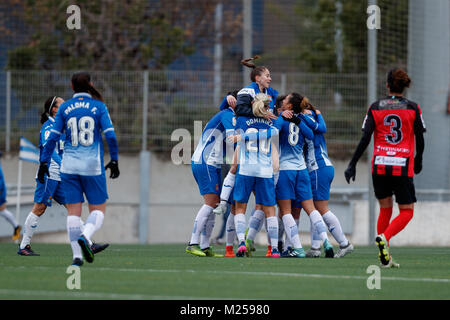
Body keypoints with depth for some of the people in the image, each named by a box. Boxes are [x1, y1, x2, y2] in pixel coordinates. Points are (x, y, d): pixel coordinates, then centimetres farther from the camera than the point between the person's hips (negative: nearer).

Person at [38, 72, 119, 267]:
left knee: (73, 210, 5)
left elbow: (53, 137, 2)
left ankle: (77, 256, -2)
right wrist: (114, 160, 5)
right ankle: (85, 236, -23)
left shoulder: (64, 108, 3)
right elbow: (110, 135, -5)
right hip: (92, 166, -2)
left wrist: (44, 162, 8)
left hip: (69, 165, 2)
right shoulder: (99, 107, -1)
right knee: (98, 209, 7)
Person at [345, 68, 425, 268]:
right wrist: (418, 161, 21)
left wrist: (352, 164, 0)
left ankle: (384, 258, 9)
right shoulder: (413, 108, 0)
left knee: (385, 209, 17)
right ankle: (384, 237, -22)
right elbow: (420, 141, 3)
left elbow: (365, 139, -4)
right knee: (407, 212, 6)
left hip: (380, 166, 3)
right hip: (403, 167, -3)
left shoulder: (375, 107, 2)